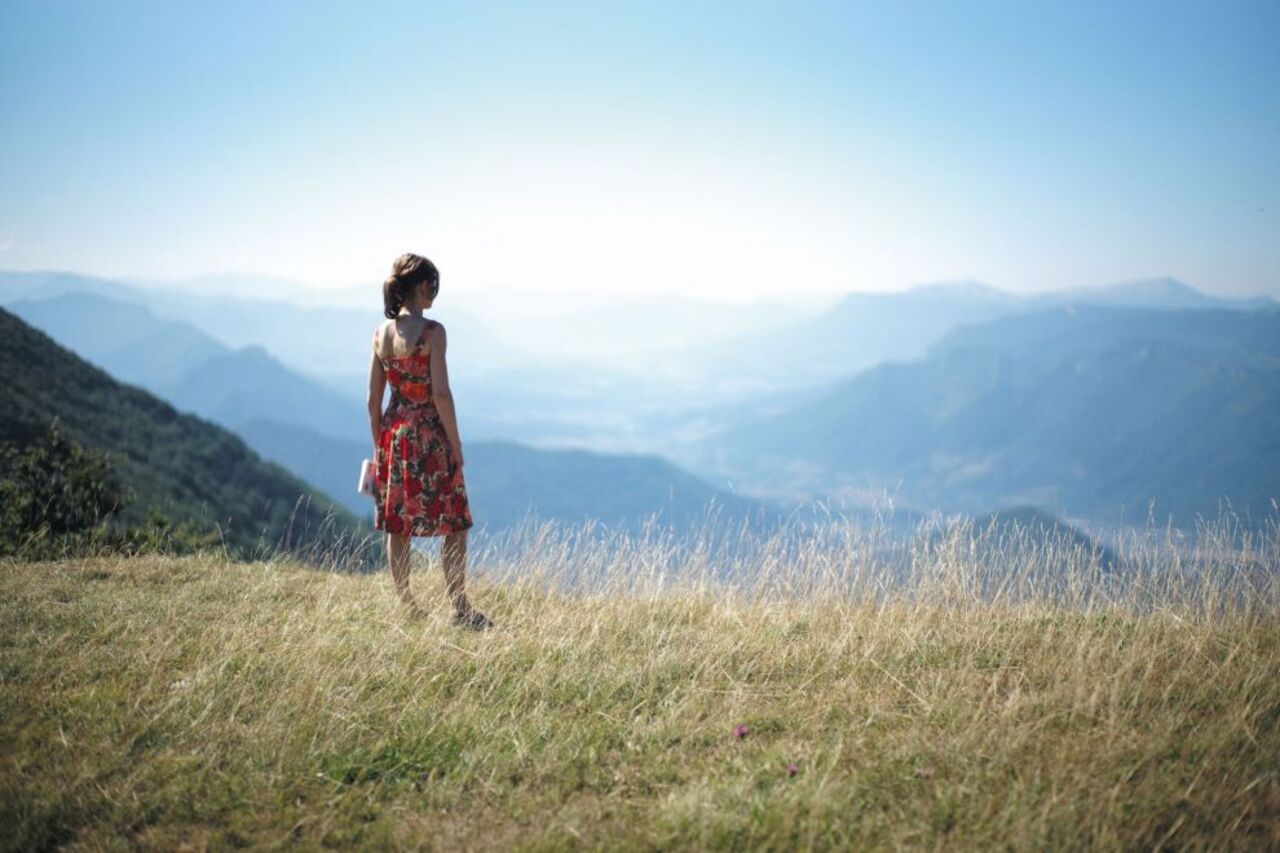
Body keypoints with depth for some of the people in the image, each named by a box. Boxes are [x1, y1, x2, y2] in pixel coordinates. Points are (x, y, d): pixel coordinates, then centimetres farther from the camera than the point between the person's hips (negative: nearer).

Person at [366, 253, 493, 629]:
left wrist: (379, 446, 14)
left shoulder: (381, 333, 4)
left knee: (397, 526, 11)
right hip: (429, 435, -6)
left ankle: (407, 608, 18)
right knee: (455, 525, 4)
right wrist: (456, 444, -9)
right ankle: (460, 609, 3)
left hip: (393, 434, 6)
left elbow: (373, 400, 7)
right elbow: (440, 394, -17)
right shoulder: (431, 331, -13)